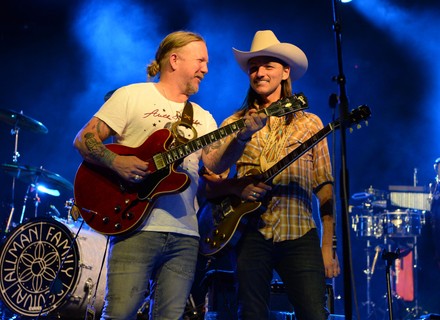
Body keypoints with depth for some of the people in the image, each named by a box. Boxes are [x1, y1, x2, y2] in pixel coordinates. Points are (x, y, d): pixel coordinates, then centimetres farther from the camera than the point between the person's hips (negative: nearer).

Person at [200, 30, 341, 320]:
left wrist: (328, 246, -3)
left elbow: (325, 188, 4)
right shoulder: (233, 125, 9)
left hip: (299, 235, -1)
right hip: (250, 234, 1)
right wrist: (234, 186, -14)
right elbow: (209, 185, 8)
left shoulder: (309, 123, 8)